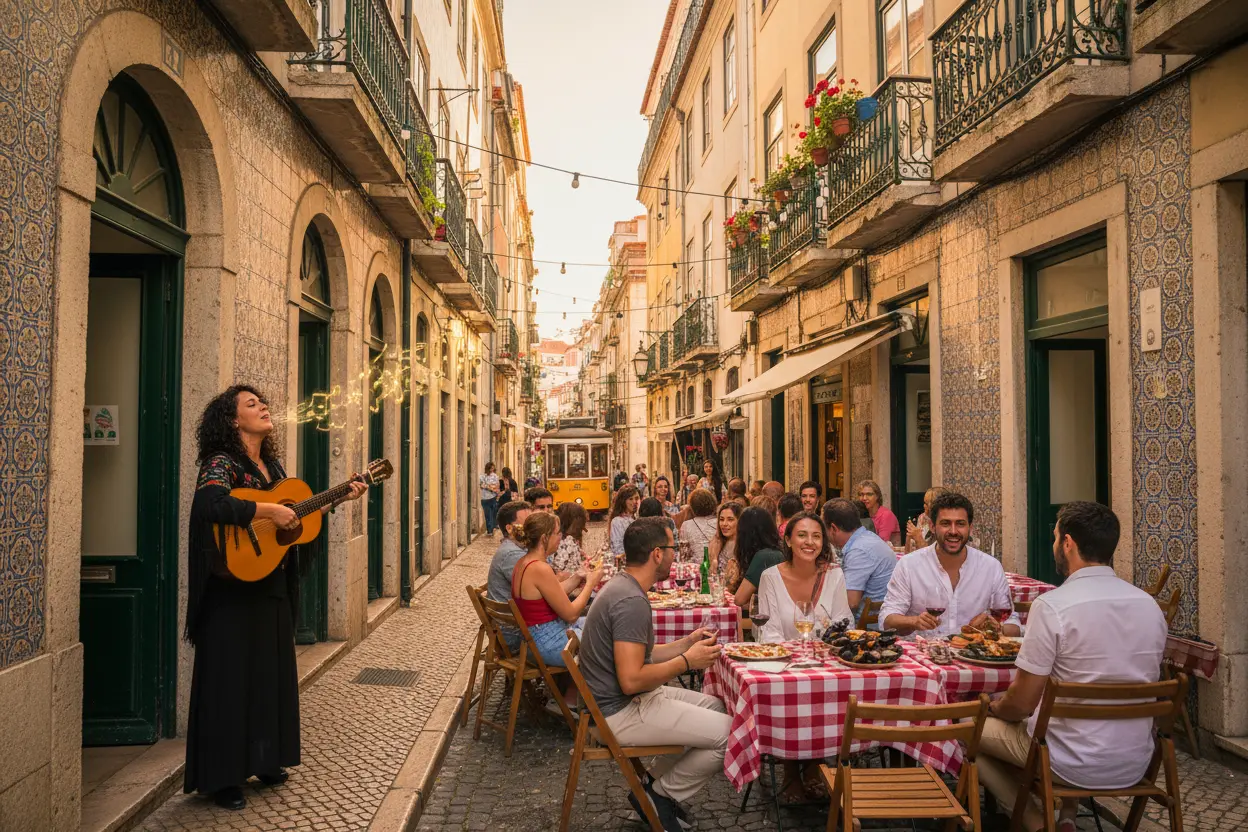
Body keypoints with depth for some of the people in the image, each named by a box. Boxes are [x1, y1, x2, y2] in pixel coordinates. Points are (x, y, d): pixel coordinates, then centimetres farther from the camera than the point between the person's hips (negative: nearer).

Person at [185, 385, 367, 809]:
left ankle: (263, 761, 31)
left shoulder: (273, 464, 11)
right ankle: (220, 778, 12)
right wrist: (269, 511, -32)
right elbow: (210, 503, -33)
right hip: (233, 589, -8)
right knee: (231, 677, 0)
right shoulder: (222, 462, -14)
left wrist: (339, 498, 13)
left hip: (273, 586, 8)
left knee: (272, 674, 16)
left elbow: (297, 510, 18)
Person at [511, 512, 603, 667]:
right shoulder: (540, 569, -24)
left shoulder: (523, 563, 5)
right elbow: (571, 614, -18)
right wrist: (590, 583, -7)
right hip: (550, 645, -10)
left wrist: (578, 577, 8)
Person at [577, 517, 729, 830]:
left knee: (715, 706, 18)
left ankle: (657, 782, 18)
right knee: (729, 732, -12)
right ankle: (661, 795, 6)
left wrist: (686, 644, 8)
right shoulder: (631, 601, -24)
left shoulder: (622, 586, 8)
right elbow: (631, 680, -29)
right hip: (619, 713, -11)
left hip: (626, 699, 11)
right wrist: (687, 662, -18)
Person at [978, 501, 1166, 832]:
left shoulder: (1052, 605, -20)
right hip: (1135, 765, 6)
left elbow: (1022, 703, -16)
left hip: (1075, 765, -6)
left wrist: (994, 707, 7)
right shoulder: (1150, 605, -1)